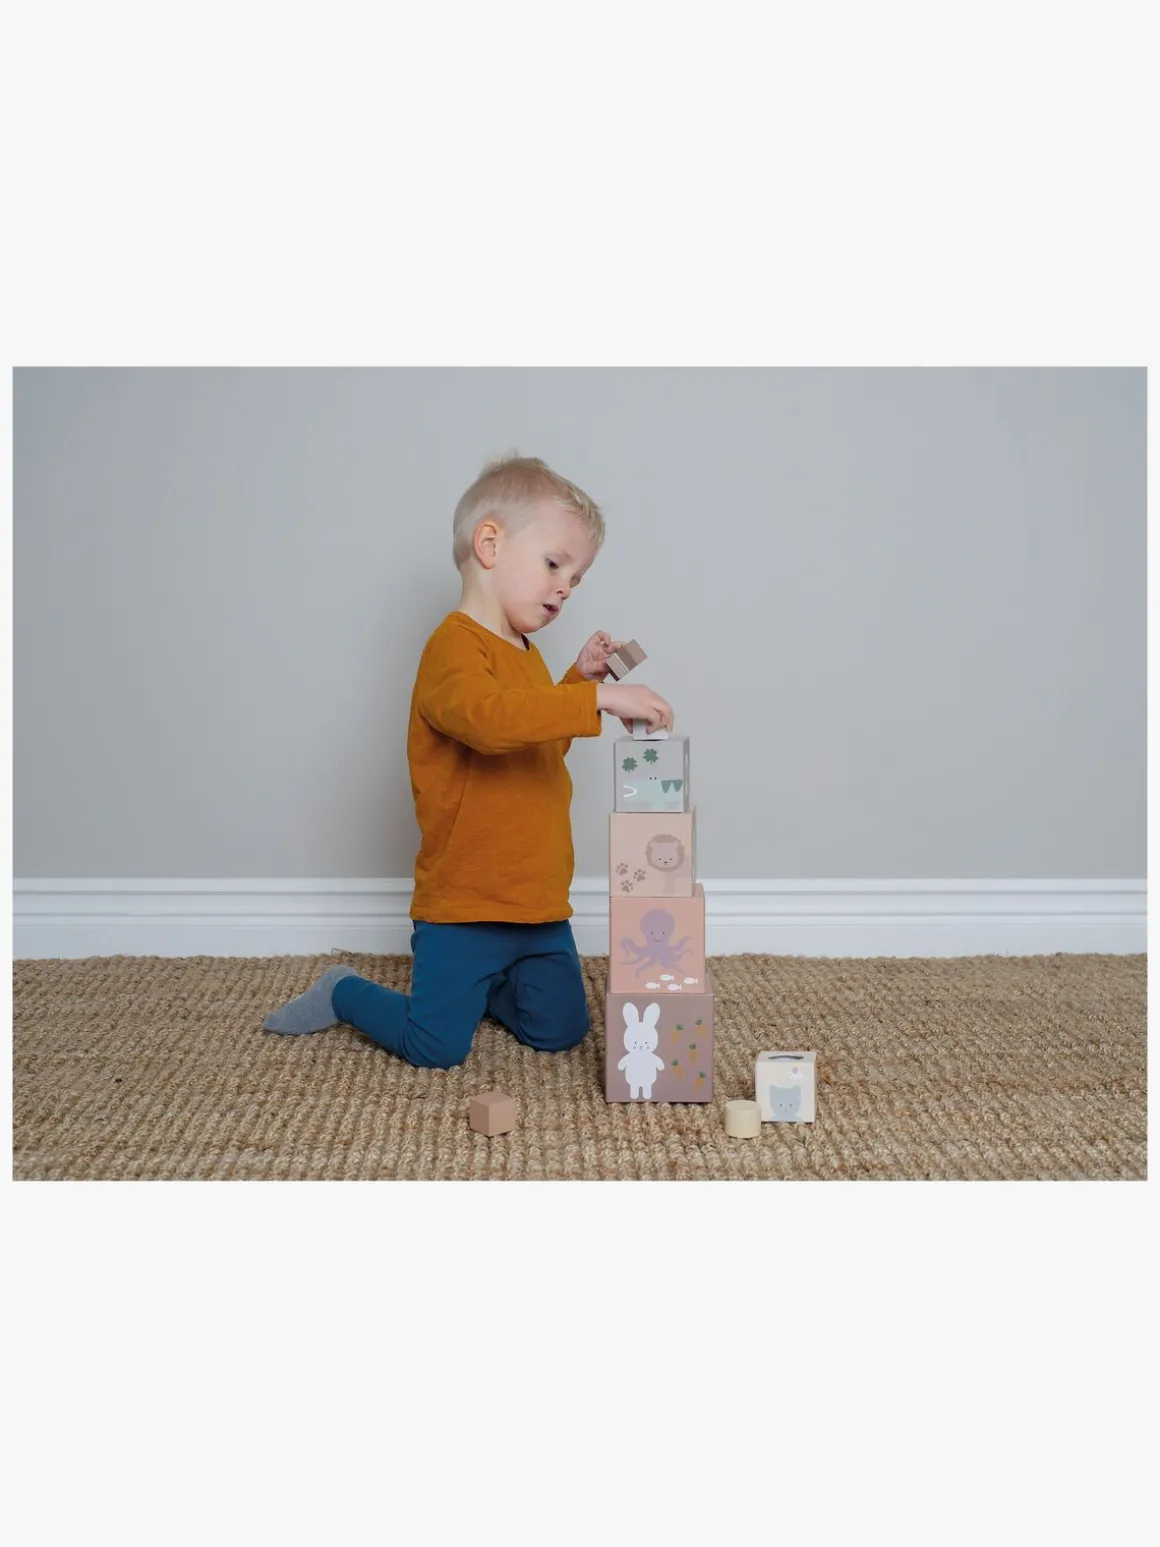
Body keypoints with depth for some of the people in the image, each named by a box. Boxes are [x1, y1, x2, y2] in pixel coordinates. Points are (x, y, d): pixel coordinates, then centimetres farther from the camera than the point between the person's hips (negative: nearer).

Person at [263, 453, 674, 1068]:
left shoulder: (525, 654, 14)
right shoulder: (454, 646, -17)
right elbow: (489, 717, -39)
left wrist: (577, 680, 13)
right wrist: (598, 698, -40)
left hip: (539, 905, 8)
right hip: (463, 904, -8)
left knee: (560, 1032, 8)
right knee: (437, 1048, -5)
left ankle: (482, 983, 34)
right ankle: (343, 994, 22)